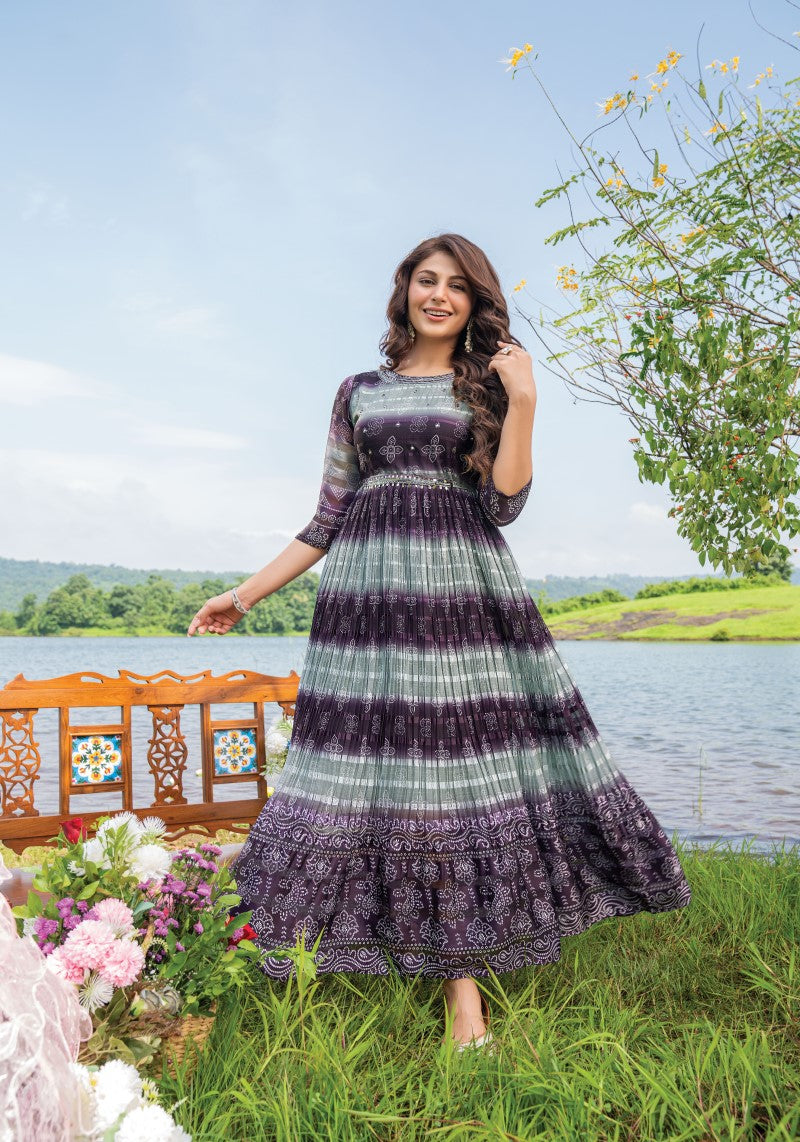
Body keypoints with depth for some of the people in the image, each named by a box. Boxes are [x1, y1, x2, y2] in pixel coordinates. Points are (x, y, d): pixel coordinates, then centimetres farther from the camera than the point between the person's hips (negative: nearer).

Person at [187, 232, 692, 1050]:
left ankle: (463, 990, 3)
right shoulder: (358, 391, 16)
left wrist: (522, 402, -7)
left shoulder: (488, 386, 12)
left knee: (461, 763, -5)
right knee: (367, 766, -4)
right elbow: (327, 521, 15)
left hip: (465, 591, -1)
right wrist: (247, 593, 11)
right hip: (368, 592, 2)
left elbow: (503, 503, 0)